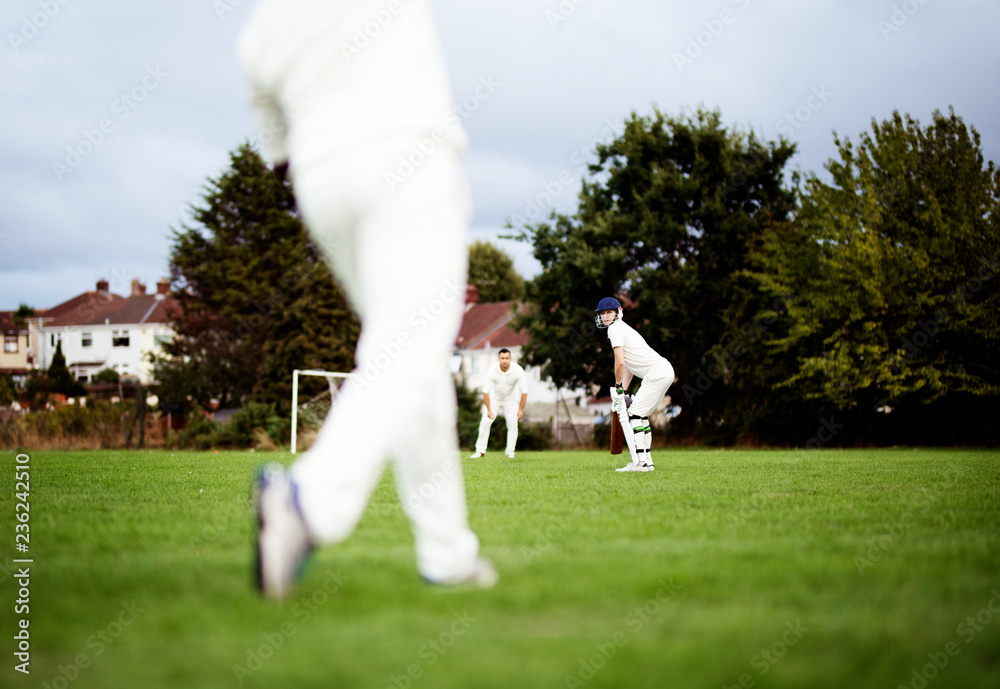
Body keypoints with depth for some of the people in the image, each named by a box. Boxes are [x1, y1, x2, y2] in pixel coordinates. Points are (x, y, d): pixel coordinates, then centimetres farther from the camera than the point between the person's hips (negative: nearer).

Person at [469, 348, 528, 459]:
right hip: (494, 398, 0)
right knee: (485, 421, -11)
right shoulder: (492, 370, -28)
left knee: (512, 423, -12)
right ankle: (480, 451, -1)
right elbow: (486, 391, -23)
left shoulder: (518, 370, -27)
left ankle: (510, 451, 2)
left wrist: (521, 410, -20)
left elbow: (524, 391, -19)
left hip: (510, 399, 0)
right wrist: (489, 410, -27)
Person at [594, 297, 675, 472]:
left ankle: (640, 462, -18)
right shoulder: (623, 328, 24)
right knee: (640, 416, 16)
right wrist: (622, 392, 22)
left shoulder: (615, 328, -5)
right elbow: (629, 366, 26)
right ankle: (646, 461, 15)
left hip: (657, 372, -10)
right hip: (665, 372, 10)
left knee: (634, 415, -11)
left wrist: (618, 387, 0)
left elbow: (620, 362, -14)